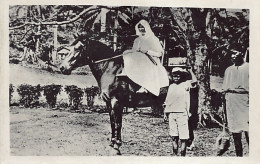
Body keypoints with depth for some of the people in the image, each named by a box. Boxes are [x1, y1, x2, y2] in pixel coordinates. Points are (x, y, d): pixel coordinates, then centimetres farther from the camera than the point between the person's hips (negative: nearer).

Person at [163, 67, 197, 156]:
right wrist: (165, 113, 14)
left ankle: (183, 154, 2)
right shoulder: (171, 86, 16)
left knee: (183, 136, -4)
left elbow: (194, 81, -18)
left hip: (182, 113, -5)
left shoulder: (186, 84, 2)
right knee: (173, 136, 9)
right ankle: (175, 154, 17)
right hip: (171, 113, 5)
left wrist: (190, 71, -6)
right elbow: (167, 100, 19)